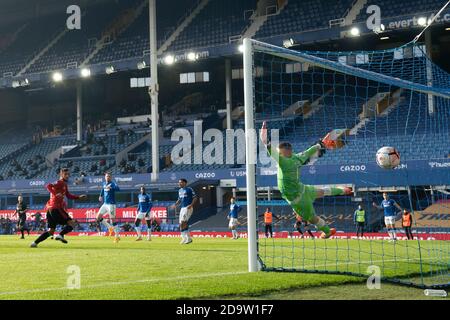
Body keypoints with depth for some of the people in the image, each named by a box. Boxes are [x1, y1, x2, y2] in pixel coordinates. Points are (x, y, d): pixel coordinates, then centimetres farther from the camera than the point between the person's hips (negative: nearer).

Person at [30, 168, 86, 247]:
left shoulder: (64, 184, 23)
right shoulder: (60, 183, -6)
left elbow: (69, 196, 33)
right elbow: (49, 186, -22)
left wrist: (79, 197, 28)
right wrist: (56, 194, -32)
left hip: (50, 208, 9)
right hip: (56, 208, -9)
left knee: (51, 231, 11)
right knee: (71, 223, -8)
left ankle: (35, 243, 5)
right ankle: (60, 235, -25)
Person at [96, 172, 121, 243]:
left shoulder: (112, 183, -12)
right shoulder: (104, 183, 11)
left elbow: (118, 189, -33)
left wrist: (110, 187, -46)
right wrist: (101, 196, 28)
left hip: (111, 204, -8)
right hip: (105, 204, 8)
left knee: (113, 220, -8)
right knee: (98, 217, 4)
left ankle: (117, 236, 0)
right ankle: (110, 228, 19)